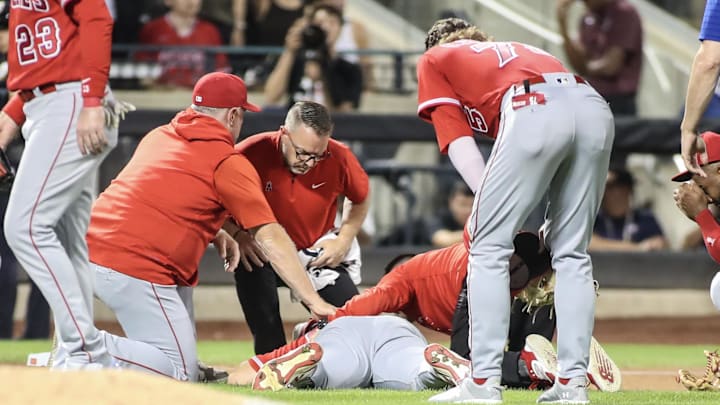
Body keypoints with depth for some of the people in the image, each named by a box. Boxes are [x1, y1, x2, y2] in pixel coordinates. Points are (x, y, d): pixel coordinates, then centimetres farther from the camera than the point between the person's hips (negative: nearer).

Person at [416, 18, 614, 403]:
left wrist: (486, 202, 6)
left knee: (488, 246, 4)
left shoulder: (433, 60, 28)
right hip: (596, 108, 5)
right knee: (571, 252, 14)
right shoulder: (513, 50, 41)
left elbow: (459, 142, 13)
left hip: (535, 110, -5)